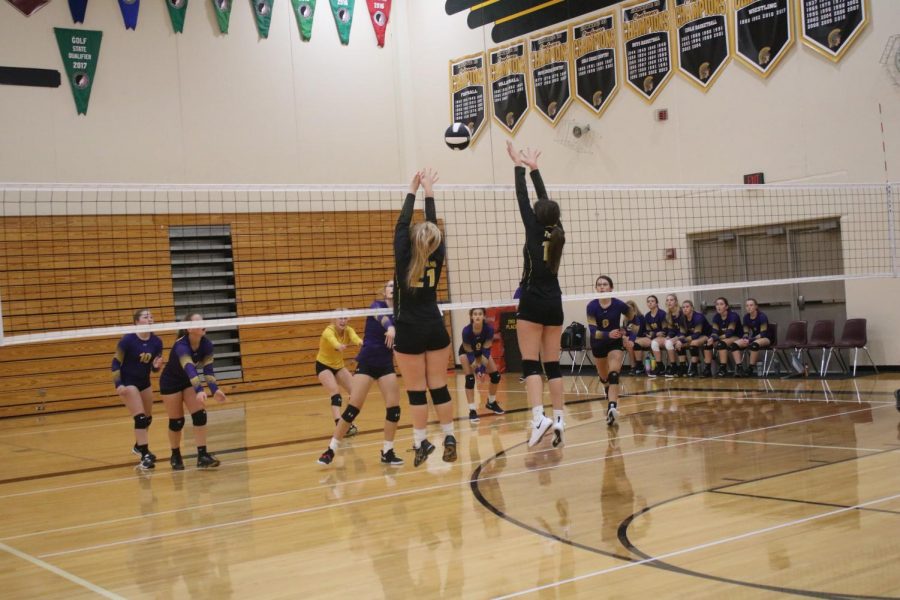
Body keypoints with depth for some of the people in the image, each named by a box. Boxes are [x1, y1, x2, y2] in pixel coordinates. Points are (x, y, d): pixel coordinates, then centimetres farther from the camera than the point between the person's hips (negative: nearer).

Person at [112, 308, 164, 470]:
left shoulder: (156, 342, -7)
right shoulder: (128, 340, -21)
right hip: (128, 382, -6)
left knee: (148, 418, 16)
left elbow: (154, 367, 2)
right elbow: (116, 362, -15)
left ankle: (139, 446, 41)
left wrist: (157, 365, -21)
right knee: (140, 418, -15)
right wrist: (118, 384, -23)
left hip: (144, 382, 6)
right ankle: (145, 456, -11)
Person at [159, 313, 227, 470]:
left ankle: (202, 455, -10)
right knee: (177, 421, 2)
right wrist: (199, 390, -65)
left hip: (189, 381, 5)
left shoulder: (206, 344, -17)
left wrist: (214, 389, -38)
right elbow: (189, 368, -51)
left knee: (200, 415, -11)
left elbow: (208, 368, -21)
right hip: (171, 383, -5)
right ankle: (175, 456, 23)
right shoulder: (181, 346, -36)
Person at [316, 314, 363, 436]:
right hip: (323, 366, -6)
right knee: (336, 394, -25)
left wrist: (362, 343, -63)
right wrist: (339, 346, -76)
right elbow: (333, 341, -51)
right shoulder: (328, 331, -27)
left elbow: (355, 337, -38)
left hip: (338, 366, 6)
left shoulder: (348, 330, -13)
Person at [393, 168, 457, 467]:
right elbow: (434, 226, 9)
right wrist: (429, 192, 14)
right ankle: (449, 438, 8)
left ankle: (421, 443, 1)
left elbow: (402, 224, 0)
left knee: (416, 391, -1)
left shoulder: (404, 259, -9)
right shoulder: (437, 257, -2)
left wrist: (413, 190, 8)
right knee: (439, 387, 7)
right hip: (436, 330, 4)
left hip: (409, 333, -4)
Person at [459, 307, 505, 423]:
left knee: (495, 375, -3)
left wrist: (483, 367, -35)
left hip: (481, 351, 3)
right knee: (470, 378, -19)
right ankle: (472, 410, -15)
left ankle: (491, 403, 20)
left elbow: (486, 350, -25)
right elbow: (469, 352, -28)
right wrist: (476, 368, -36)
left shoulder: (489, 329, -32)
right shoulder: (466, 331, -37)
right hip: (466, 352, -3)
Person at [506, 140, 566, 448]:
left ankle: (539, 418, -22)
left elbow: (523, 199, -2)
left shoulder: (535, 231, -9)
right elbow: (545, 200, 14)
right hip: (554, 303, 6)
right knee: (552, 363, 9)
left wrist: (519, 166, 8)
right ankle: (558, 419, 9)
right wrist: (533, 168, 21)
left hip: (533, 303, -6)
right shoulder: (557, 232, 4)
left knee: (531, 363, -8)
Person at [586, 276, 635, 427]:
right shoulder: (592, 306, -20)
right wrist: (608, 334, -44)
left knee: (613, 374, -22)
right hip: (598, 344, 2)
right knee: (604, 377, 19)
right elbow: (593, 330, -28)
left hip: (616, 343, -2)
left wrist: (623, 329, -6)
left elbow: (633, 317, 4)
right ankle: (611, 398, 50)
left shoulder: (619, 304, -19)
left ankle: (612, 408, -35)